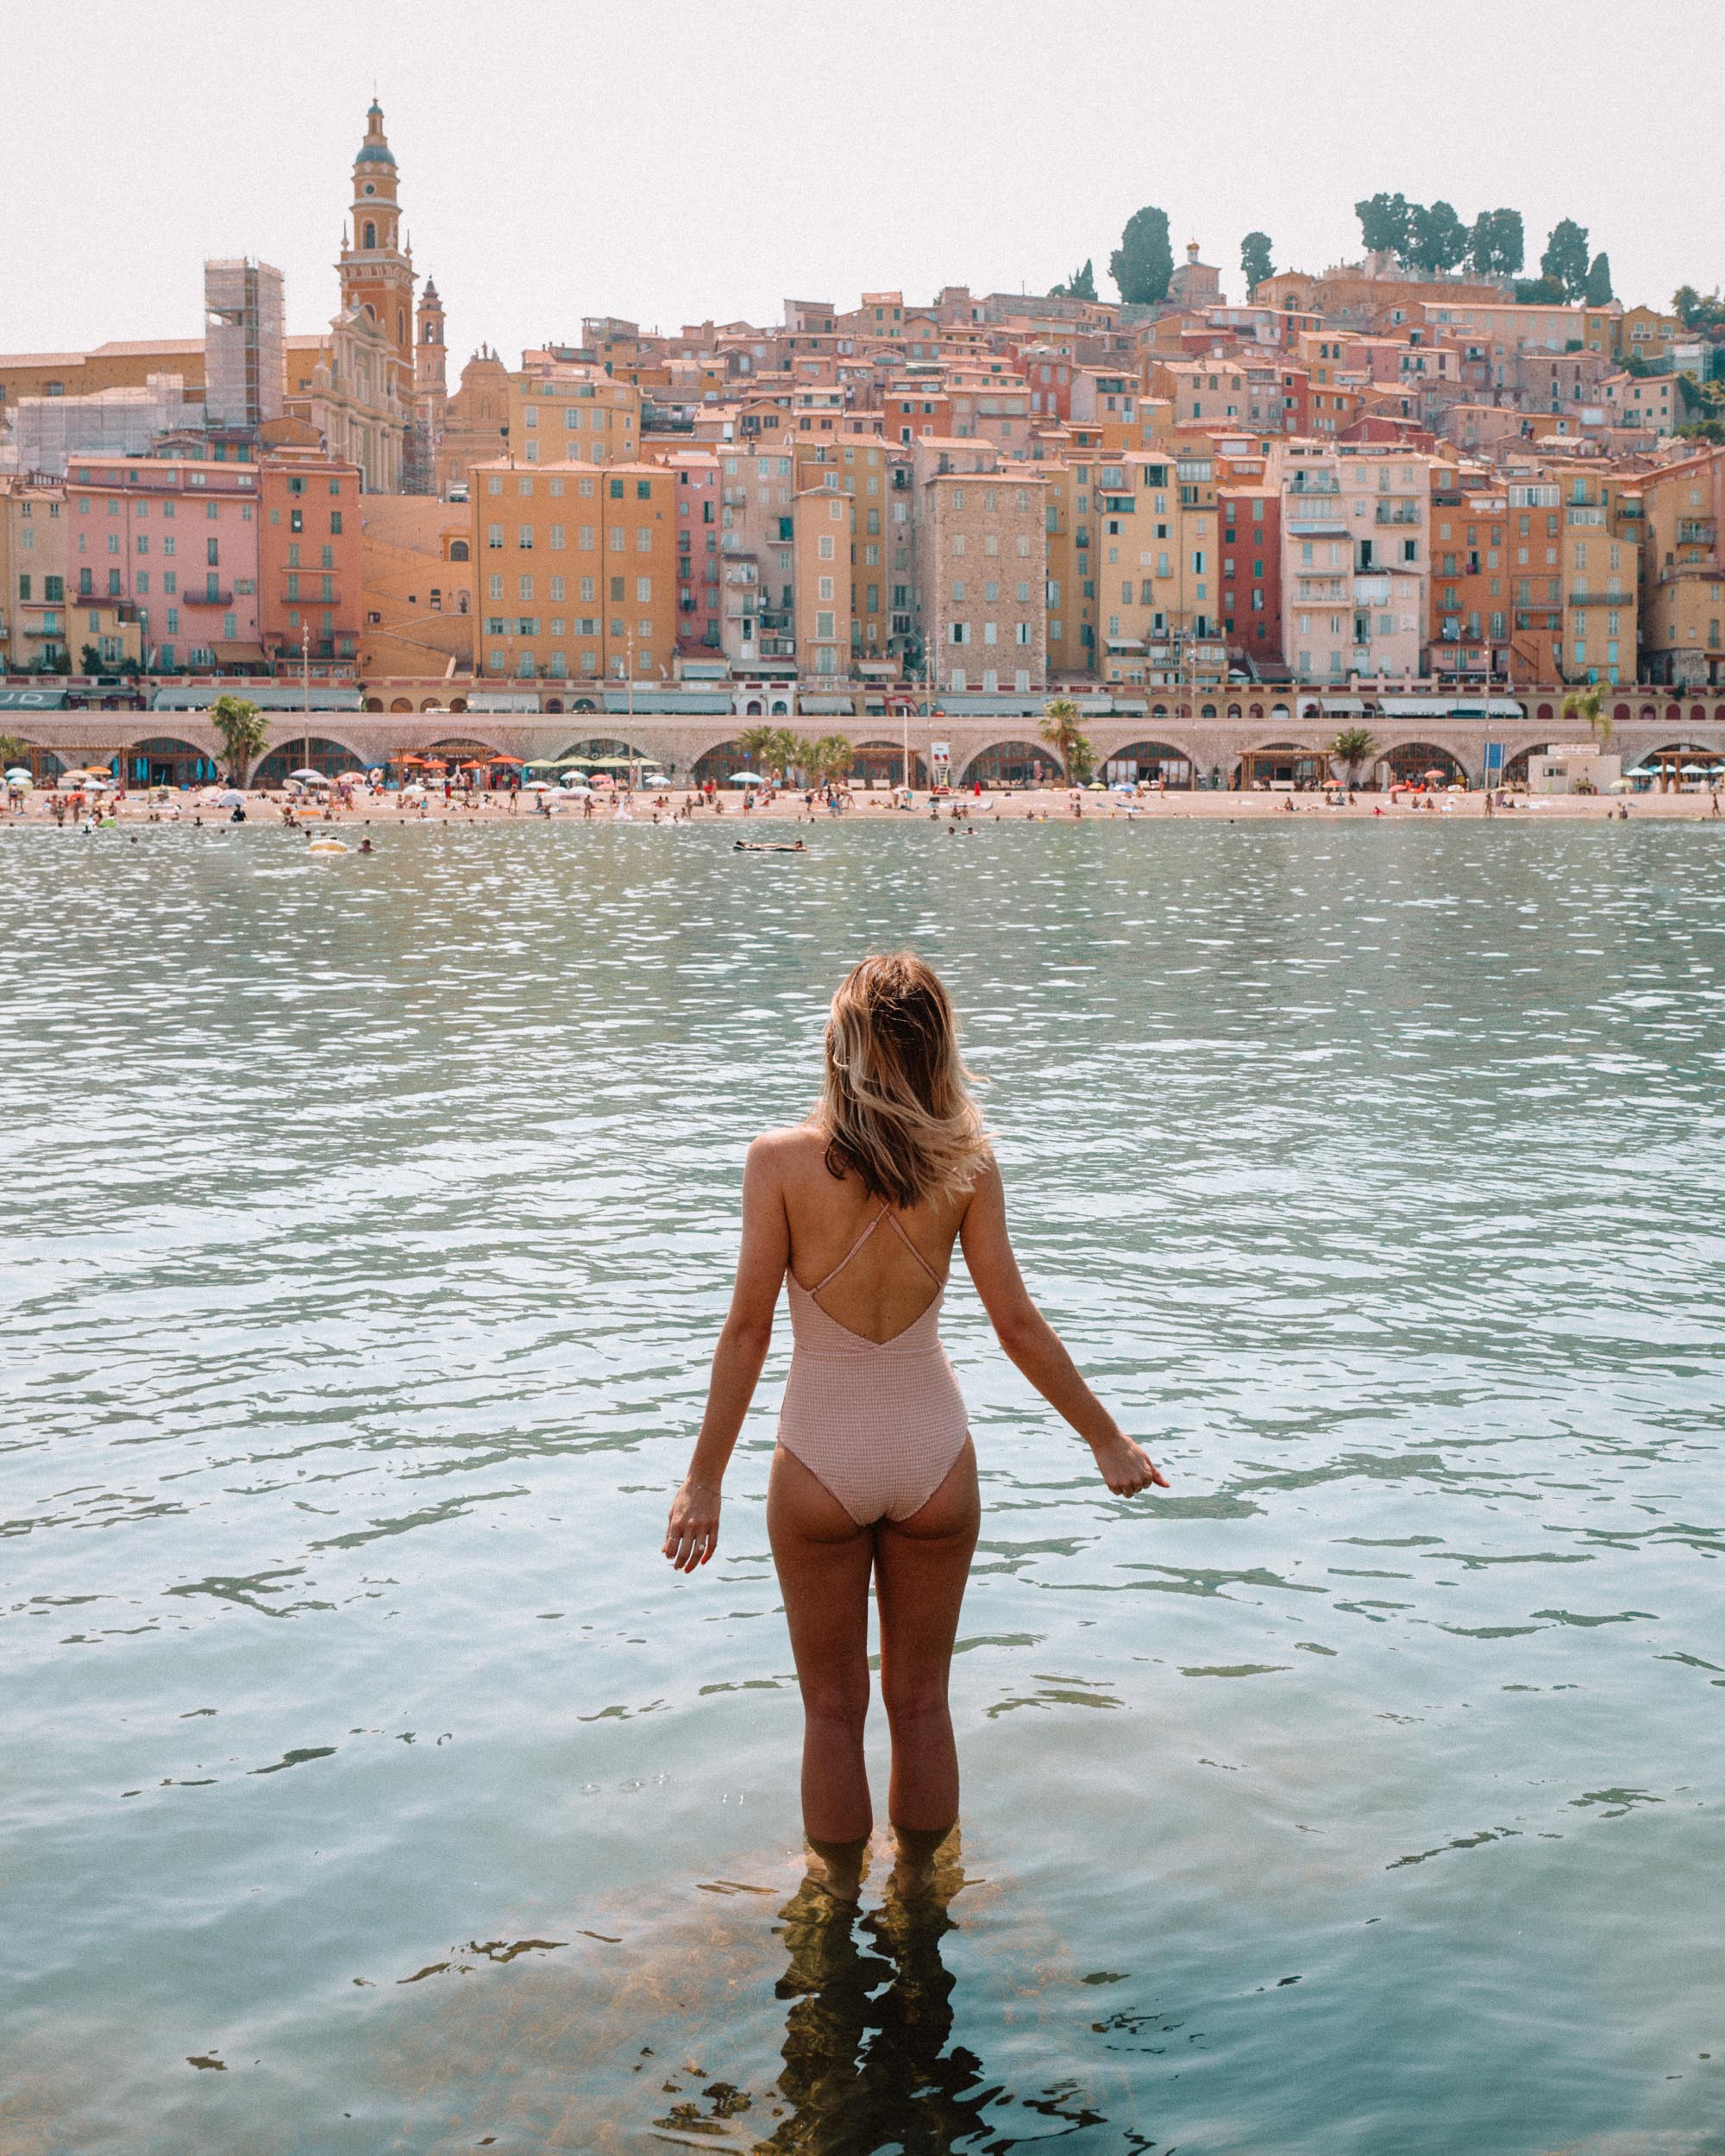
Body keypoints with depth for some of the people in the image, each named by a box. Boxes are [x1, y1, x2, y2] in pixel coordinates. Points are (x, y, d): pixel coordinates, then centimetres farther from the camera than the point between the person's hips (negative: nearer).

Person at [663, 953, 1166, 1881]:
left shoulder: (781, 1159, -14)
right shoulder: (968, 1164, -10)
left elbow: (748, 1326, -14)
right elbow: (1018, 1325, -7)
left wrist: (704, 1478, -7)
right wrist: (1105, 1437, 5)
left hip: (820, 1458, -1)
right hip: (933, 1455, 2)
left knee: (833, 1708, 16)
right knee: (921, 1702, 18)